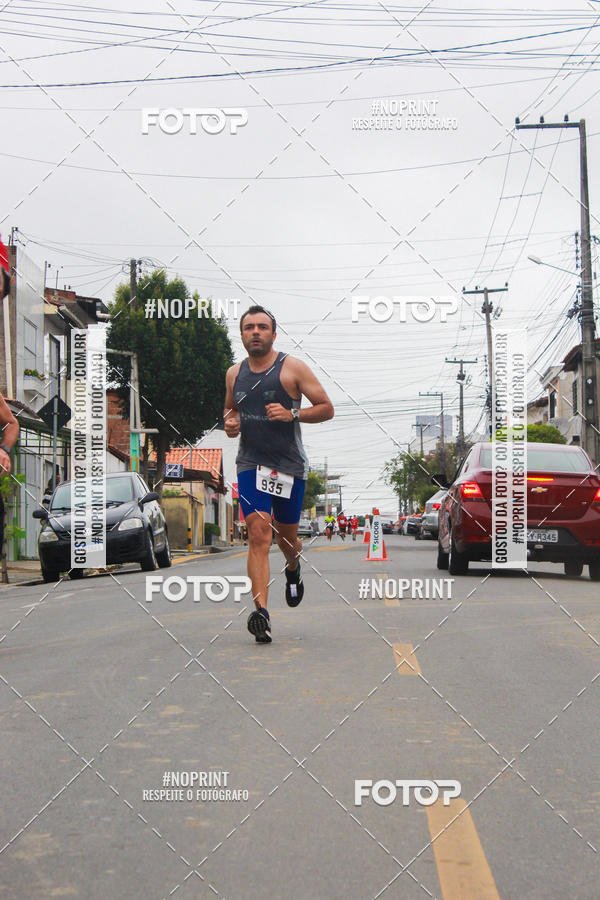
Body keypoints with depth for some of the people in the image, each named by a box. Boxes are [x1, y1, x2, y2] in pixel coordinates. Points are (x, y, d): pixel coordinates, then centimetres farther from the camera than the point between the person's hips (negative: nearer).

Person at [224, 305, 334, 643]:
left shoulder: (293, 368, -2)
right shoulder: (234, 374, 10)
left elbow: (327, 409, -1)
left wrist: (292, 414, -17)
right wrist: (230, 422, 6)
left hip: (290, 465, -1)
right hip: (251, 463, 1)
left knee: (287, 537, 12)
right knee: (259, 534, -15)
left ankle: (293, 569, 49)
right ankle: (261, 613, -22)